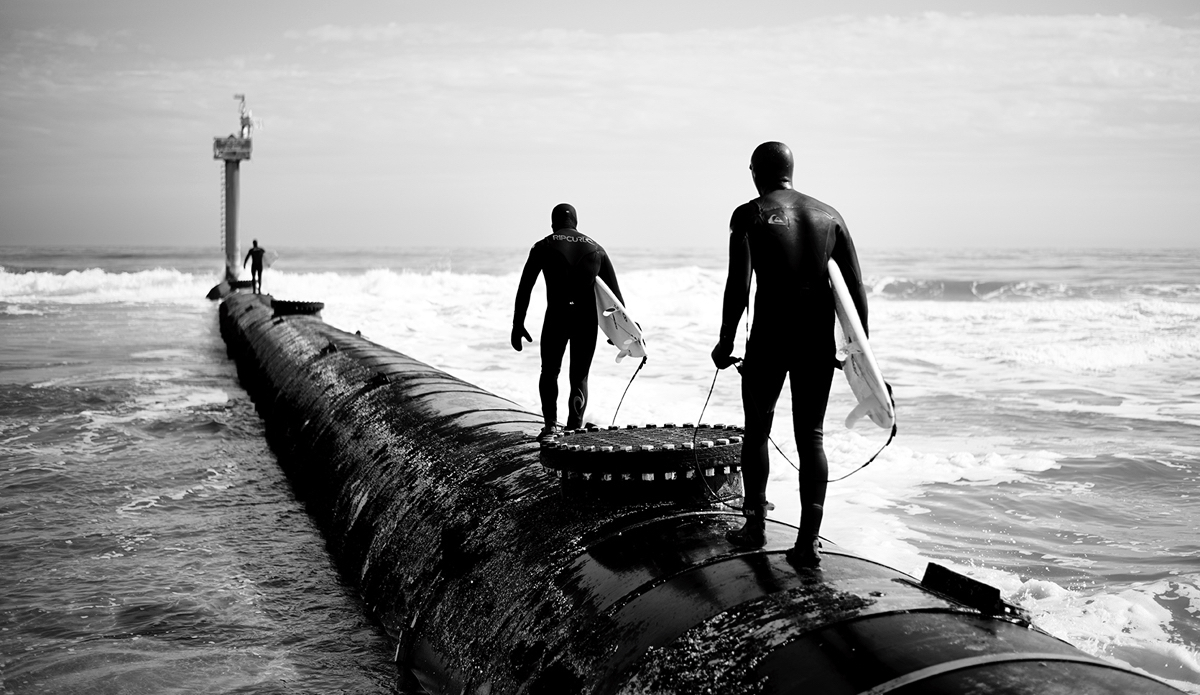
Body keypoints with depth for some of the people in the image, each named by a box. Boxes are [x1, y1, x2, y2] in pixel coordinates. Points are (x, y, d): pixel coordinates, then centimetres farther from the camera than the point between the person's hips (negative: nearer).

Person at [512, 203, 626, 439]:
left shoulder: (543, 247, 10)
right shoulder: (596, 249, 16)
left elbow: (524, 288, 5)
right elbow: (614, 291, 13)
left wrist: (517, 325, 8)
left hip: (557, 316, -1)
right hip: (588, 317, 2)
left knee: (549, 372, 18)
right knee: (579, 377, 13)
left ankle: (551, 422, 1)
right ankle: (574, 429, 3)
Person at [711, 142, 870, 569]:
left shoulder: (750, 215, -2)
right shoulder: (828, 215, 10)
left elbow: (738, 286, -10)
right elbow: (856, 285, 6)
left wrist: (725, 343, -3)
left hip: (770, 340, -3)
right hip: (819, 343, 3)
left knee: (757, 430, 14)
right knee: (811, 437, 7)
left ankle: (756, 525, 22)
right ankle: (808, 541, 2)